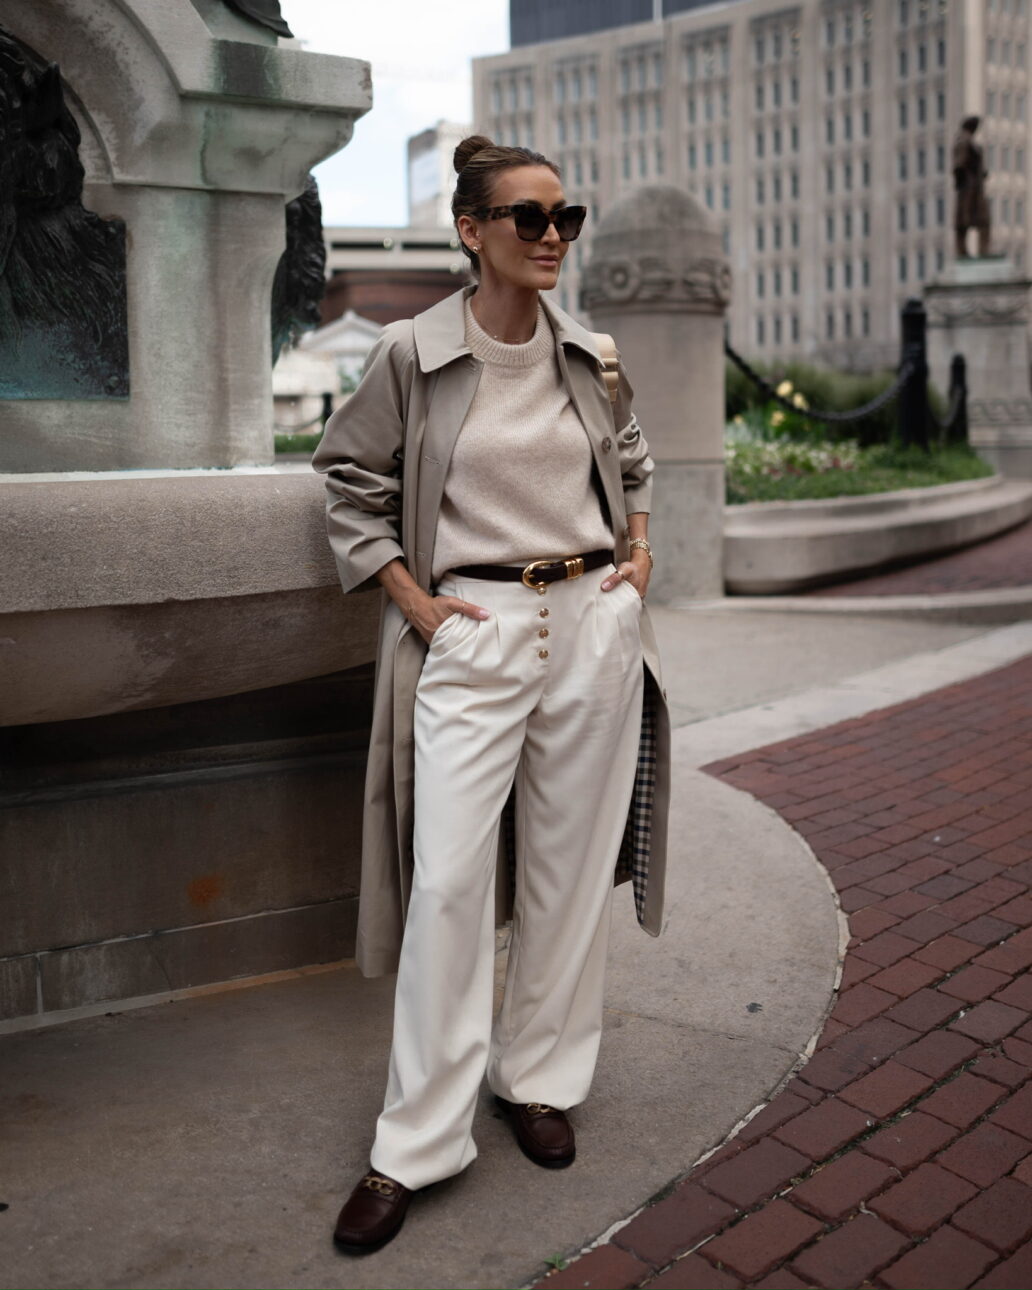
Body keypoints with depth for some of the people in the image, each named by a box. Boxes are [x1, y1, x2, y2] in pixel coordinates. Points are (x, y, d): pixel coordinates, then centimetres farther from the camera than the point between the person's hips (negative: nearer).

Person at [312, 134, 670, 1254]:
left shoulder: (589, 357, 9)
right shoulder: (413, 353, -3)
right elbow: (350, 479, 5)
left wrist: (638, 553, 12)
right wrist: (413, 601, -2)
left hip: (593, 624, 4)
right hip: (472, 633, -3)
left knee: (568, 867, 8)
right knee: (449, 877, -7)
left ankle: (540, 1079, 26)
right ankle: (416, 1144, 5)